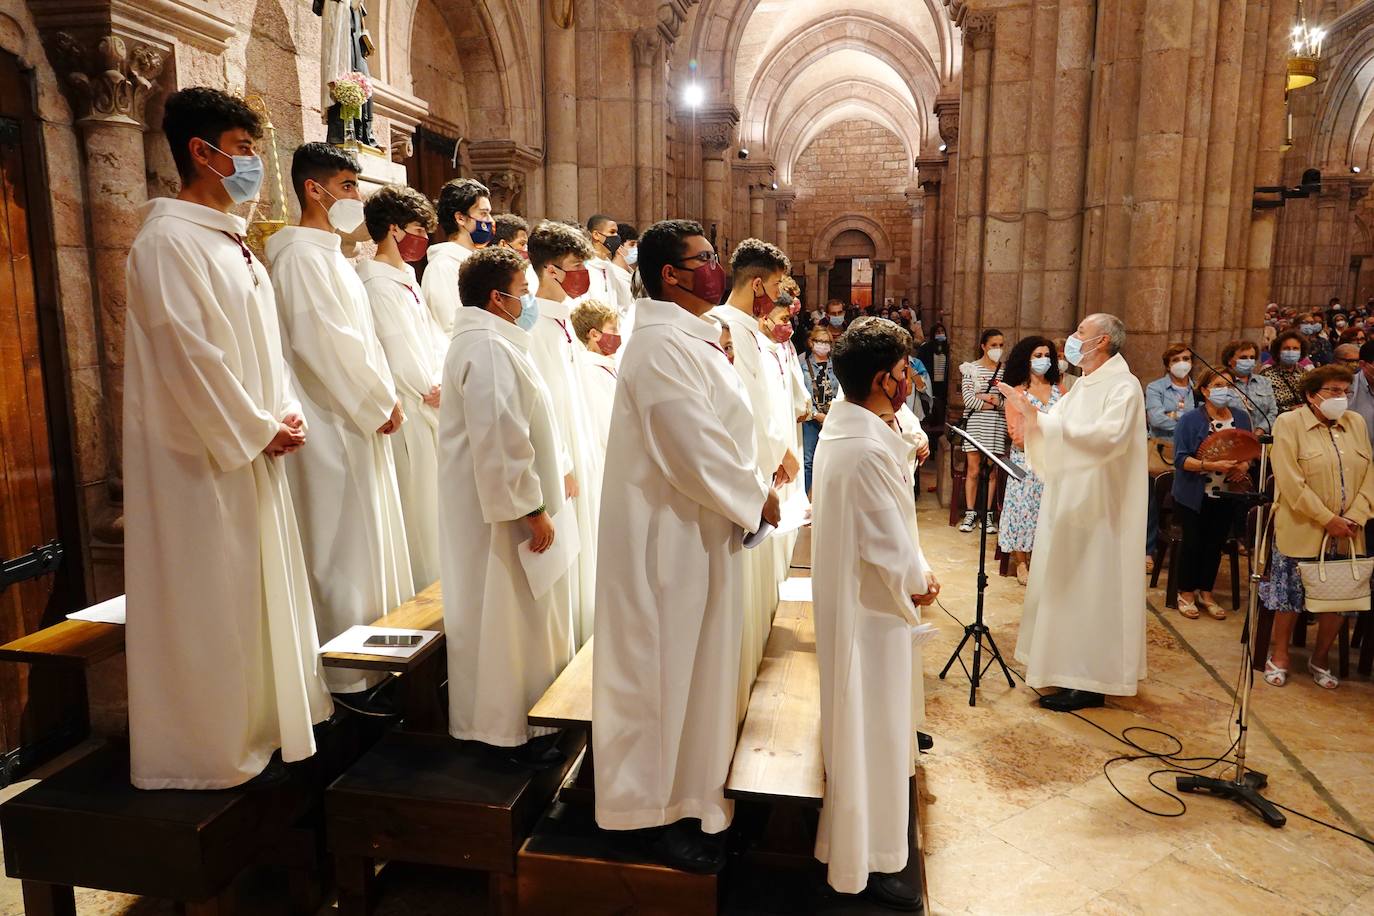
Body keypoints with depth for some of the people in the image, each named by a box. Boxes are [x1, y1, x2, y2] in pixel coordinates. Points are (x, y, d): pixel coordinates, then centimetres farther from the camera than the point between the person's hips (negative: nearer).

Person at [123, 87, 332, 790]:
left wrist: (286, 415, 2)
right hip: (199, 457, -9)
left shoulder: (229, 239, 14)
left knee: (254, 590, 16)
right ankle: (214, 751, 17)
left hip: (248, 449, 9)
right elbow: (190, 355, -21)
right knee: (210, 603, 1)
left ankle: (257, 727, 31)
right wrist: (260, 430, -14)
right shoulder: (168, 241, -15)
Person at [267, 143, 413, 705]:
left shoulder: (329, 254, 17)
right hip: (333, 430, -10)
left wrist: (382, 401, 8)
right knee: (344, 551, -3)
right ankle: (349, 680, 9)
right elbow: (324, 343, -21)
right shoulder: (301, 255, -13)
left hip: (358, 424, 10)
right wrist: (381, 404, -14)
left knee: (367, 543, 15)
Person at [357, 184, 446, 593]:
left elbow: (435, 338, 10)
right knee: (418, 518, 1)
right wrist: (433, 391, -7)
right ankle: (422, 593, 13)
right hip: (408, 415, -9)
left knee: (433, 517, 17)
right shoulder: (378, 284, -16)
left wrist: (441, 380, -4)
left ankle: (433, 584, 29)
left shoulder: (406, 277, 13)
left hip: (429, 412, 9)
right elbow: (402, 360, -19)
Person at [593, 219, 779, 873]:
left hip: (695, 528, 10)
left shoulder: (689, 337, 11)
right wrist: (756, 497, -12)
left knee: (693, 661, 20)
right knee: (672, 666, 5)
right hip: (671, 535, -10)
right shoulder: (662, 345, -22)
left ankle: (691, 789, 37)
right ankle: (666, 810, 23)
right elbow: (697, 452, -25)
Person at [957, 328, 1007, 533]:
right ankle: (970, 513, 11)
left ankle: (987, 514, 14)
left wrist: (988, 398, -14)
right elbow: (968, 401, -9)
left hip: (997, 425, 1)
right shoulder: (971, 368, 0)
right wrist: (994, 403, -9)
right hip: (975, 424, -1)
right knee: (973, 471, 1)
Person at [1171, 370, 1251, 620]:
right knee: (1193, 542, 2)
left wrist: (1244, 465, -10)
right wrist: (1212, 465, -28)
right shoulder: (1191, 419, -11)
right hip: (1194, 496, -4)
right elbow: (1180, 459, -16)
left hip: (1226, 495, 4)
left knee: (1216, 544, 9)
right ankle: (1186, 593, 18)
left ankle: (1205, 592, 25)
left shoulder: (1241, 418, 3)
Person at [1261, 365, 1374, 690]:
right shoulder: (1289, 423, -6)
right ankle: (1280, 654, 23)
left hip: (1347, 534, 5)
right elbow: (1291, 482, -13)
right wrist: (1327, 520, -16)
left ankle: (1319, 659, 26)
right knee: (1291, 593, 4)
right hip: (1301, 531, -4)